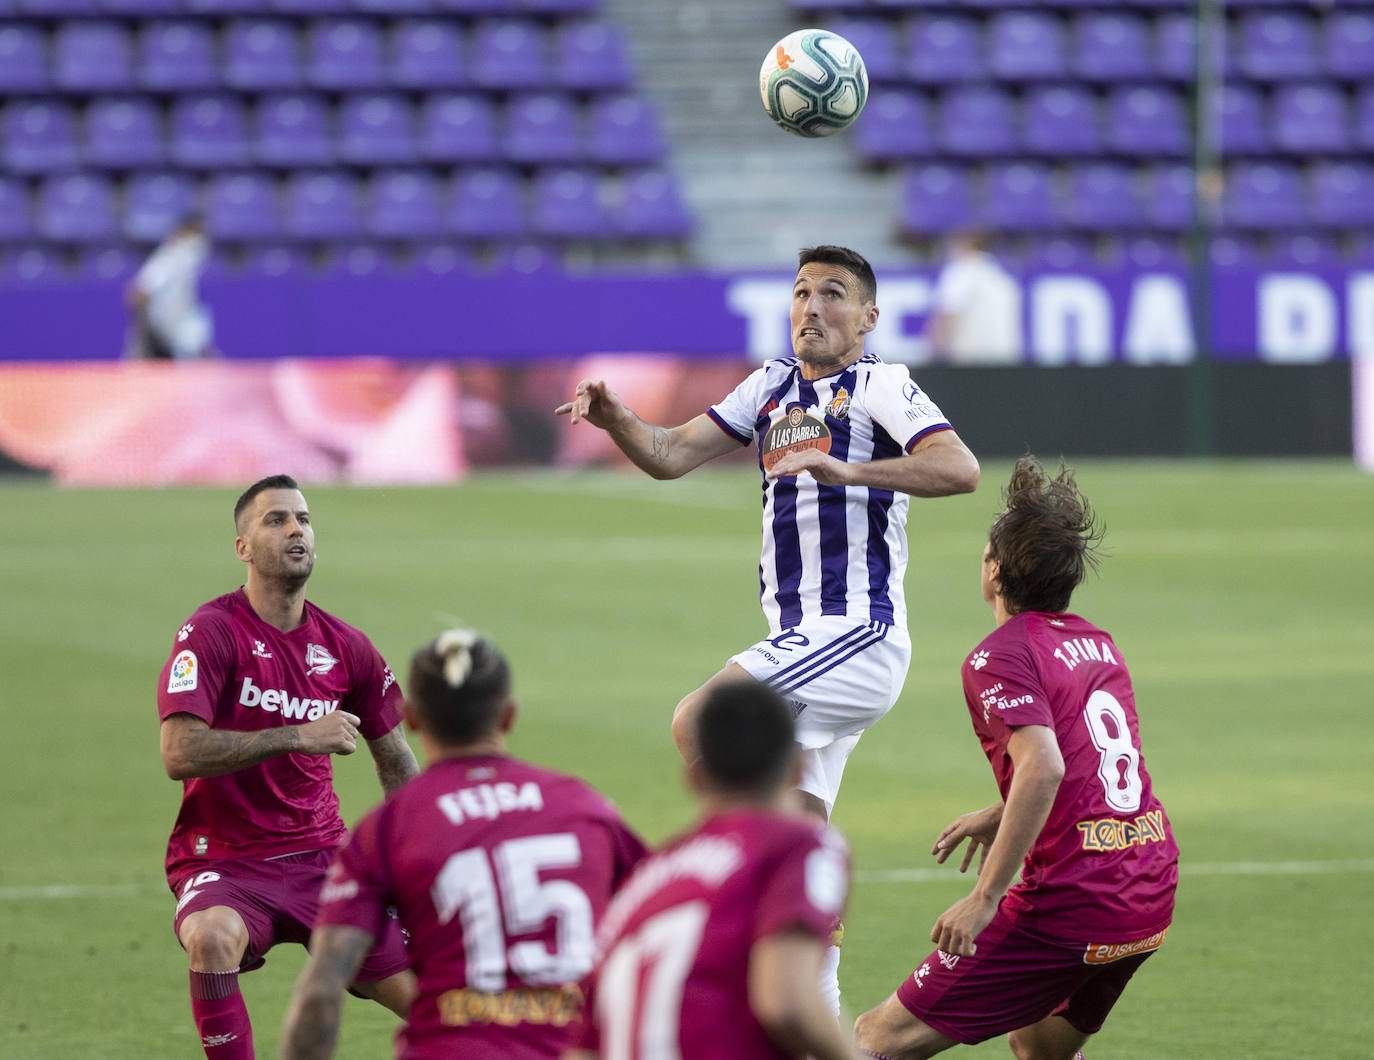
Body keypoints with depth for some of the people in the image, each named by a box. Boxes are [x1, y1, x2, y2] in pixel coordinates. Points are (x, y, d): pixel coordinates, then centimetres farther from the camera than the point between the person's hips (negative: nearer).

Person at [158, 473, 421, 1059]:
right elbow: (180, 754, -23)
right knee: (213, 938, -38)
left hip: (321, 856, 4)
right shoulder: (211, 631, -11)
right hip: (223, 859, -4)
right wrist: (298, 736, -26)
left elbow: (397, 763, 19)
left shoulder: (346, 648, 5)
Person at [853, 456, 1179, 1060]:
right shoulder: (1097, 642, 15)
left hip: (1071, 905, -8)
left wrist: (985, 898, -24)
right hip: (1151, 892, 8)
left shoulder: (998, 657, -10)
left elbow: (1043, 766, -26)